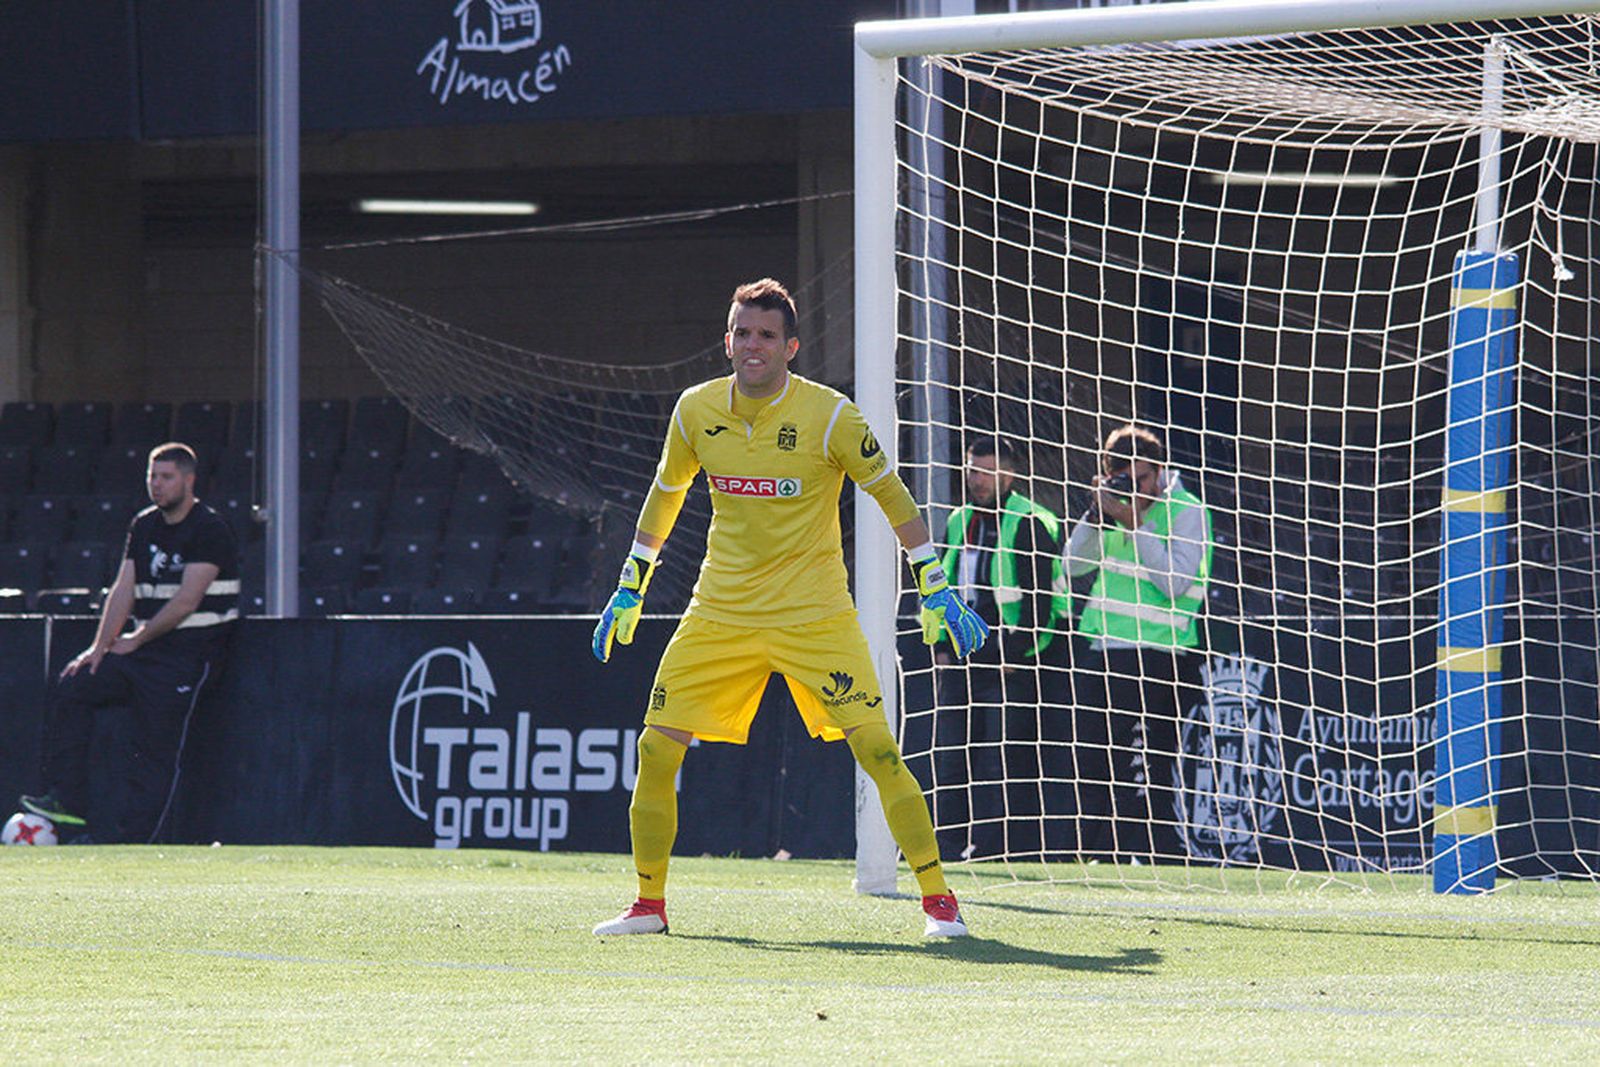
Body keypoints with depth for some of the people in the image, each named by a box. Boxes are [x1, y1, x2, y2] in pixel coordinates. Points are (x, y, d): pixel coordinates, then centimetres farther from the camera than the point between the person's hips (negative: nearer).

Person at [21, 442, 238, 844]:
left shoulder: (209, 531, -10)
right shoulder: (144, 526, 14)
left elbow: (186, 602, -15)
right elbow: (123, 589, 9)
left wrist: (134, 641, -10)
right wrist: (100, 648, -2)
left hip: (189, 654, -8)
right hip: (144, 647, 8)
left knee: (157, 749, -11)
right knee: (73, 687, -2)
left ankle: (132, 835, -10)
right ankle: (67, 801, -4)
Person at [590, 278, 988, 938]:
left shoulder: (830, 417, -10)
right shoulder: (696, 410, 1)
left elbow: (891, 495, -1)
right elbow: (666, 492, 18)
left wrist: (936, 591, -3)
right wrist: (630, 588, 20)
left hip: (814, 613, -3)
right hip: (719, 609, 4)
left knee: (877, 748, -15)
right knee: (656, 749, -4)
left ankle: (938, 901, -8)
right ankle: (649, 905, 11)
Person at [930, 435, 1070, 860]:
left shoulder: (1029, 524, -8)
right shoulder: (959, 522, 14)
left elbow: (1039, 597, -12)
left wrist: (1017, 654, -15)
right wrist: (942, 644, 10)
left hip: (1013, 663, -7)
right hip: (964, 659, 7)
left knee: (1007, 758, -10)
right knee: (951, 757, 4)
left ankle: (1013, 845, -8)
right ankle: (960, 847, 9)